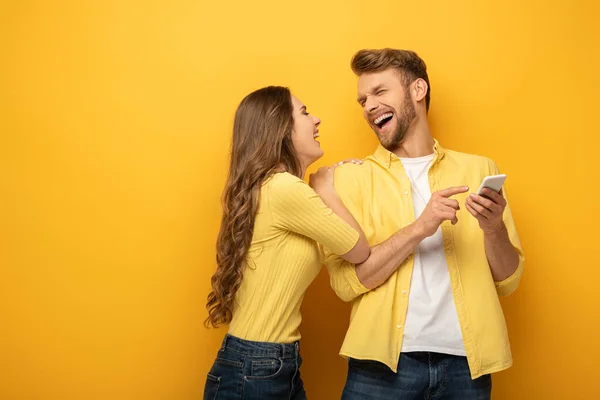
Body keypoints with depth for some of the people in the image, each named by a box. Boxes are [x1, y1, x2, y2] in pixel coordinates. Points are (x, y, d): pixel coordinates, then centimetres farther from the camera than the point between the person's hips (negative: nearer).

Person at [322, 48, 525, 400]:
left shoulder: (479, 169, 6)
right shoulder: (352, 177, 2)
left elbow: (508, 282, 6)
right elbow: (345, 283, -8)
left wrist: (494, 229, -13)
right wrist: (418, 229, -18)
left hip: (465, 363, 2)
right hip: (385, 362, -1)